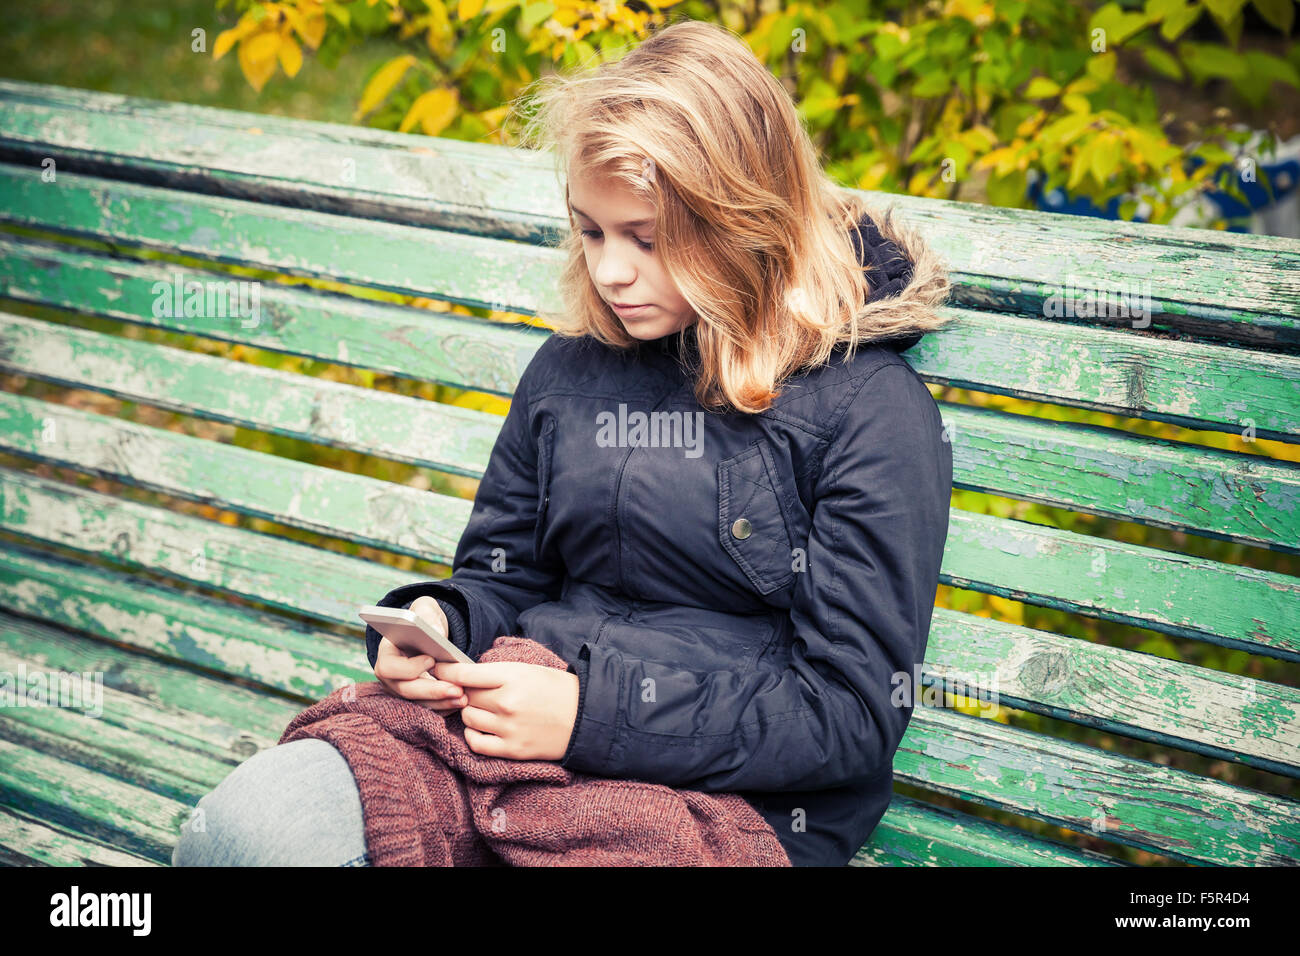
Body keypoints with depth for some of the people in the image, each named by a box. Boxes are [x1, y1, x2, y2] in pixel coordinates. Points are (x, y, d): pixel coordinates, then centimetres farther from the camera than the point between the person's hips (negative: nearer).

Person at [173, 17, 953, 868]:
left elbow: (855, 714, -10)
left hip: (728, 799, -5)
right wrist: (433, 621, -2)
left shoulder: (871, 408, -6)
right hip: (520, 740, 6)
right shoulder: (572, 363, 13)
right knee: (247, 821, -24)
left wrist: (595, 716, -17)